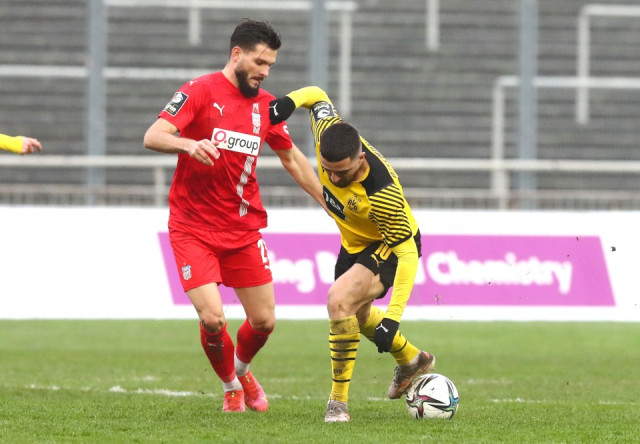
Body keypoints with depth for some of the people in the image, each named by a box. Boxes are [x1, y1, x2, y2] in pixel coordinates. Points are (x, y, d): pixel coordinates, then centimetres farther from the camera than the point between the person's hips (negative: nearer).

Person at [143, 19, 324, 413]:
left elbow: (293, 160, 20)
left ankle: (242, 370, 37)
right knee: (213, 318, -16)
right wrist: (188, 144, -39)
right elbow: (152, 137, -19)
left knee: (264, 321, 3)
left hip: (244, 229, 5)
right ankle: (231, 388, 14)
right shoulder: (200, 92, -10)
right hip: (194, 229, -5)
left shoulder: (265, 105, 7)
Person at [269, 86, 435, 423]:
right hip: (355, 243, 8)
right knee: (357, 315, 26)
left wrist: (392, 318, -37)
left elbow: (407, 252, -34)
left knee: (339, 300, -29)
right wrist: (290, 101, -28)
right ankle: (412, 360, 54)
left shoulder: (382, 194, -42)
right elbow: (317, 95, -5)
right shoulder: (327, 134, -27)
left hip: (392, 246, -8)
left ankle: (339, 400, -17)